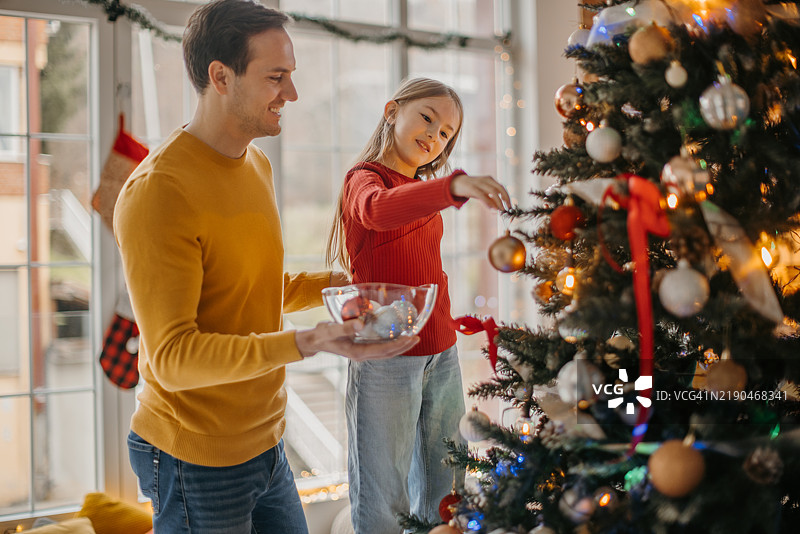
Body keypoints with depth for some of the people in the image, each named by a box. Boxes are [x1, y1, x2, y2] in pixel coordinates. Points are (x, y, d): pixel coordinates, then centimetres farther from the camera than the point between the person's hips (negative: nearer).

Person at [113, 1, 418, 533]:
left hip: (264, 443, 8)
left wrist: (332, 285, 3)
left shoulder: (257, 164, 8)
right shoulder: (158, 191, -22)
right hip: (198, 462, -8)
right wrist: (306, 343, -34)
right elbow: (172, 356, -25)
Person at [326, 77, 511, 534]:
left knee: (443, 488, 16)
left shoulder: (424, 189, 16)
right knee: (384, 497, 2)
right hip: (386, 357, -7)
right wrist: (455, 185, -50)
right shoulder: (365, 179, -9)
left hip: (441, 353, 8)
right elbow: (378, 210, -35)